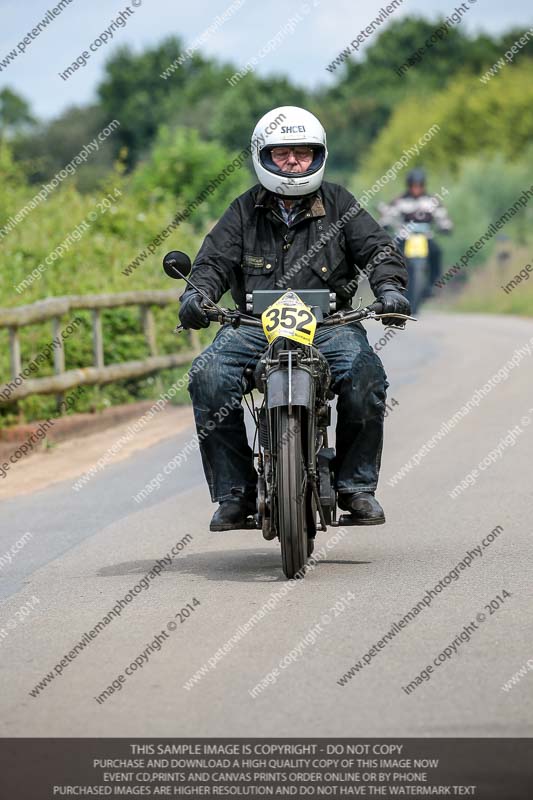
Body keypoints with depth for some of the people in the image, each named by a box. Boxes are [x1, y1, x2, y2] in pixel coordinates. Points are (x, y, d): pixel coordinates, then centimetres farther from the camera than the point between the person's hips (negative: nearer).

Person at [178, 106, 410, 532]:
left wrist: (389, 286, -20)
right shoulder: (244, 211, 11)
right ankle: (234, 493, -19)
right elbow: (214, 260, 3)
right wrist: (197, 293, -19)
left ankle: (356, 485, -15)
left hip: (328, 322, -1)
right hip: (254, 325, 1)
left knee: (364, 373, -31)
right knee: (209, 376, -27)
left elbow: (378, 247, 2)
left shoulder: (338, 204, 10)